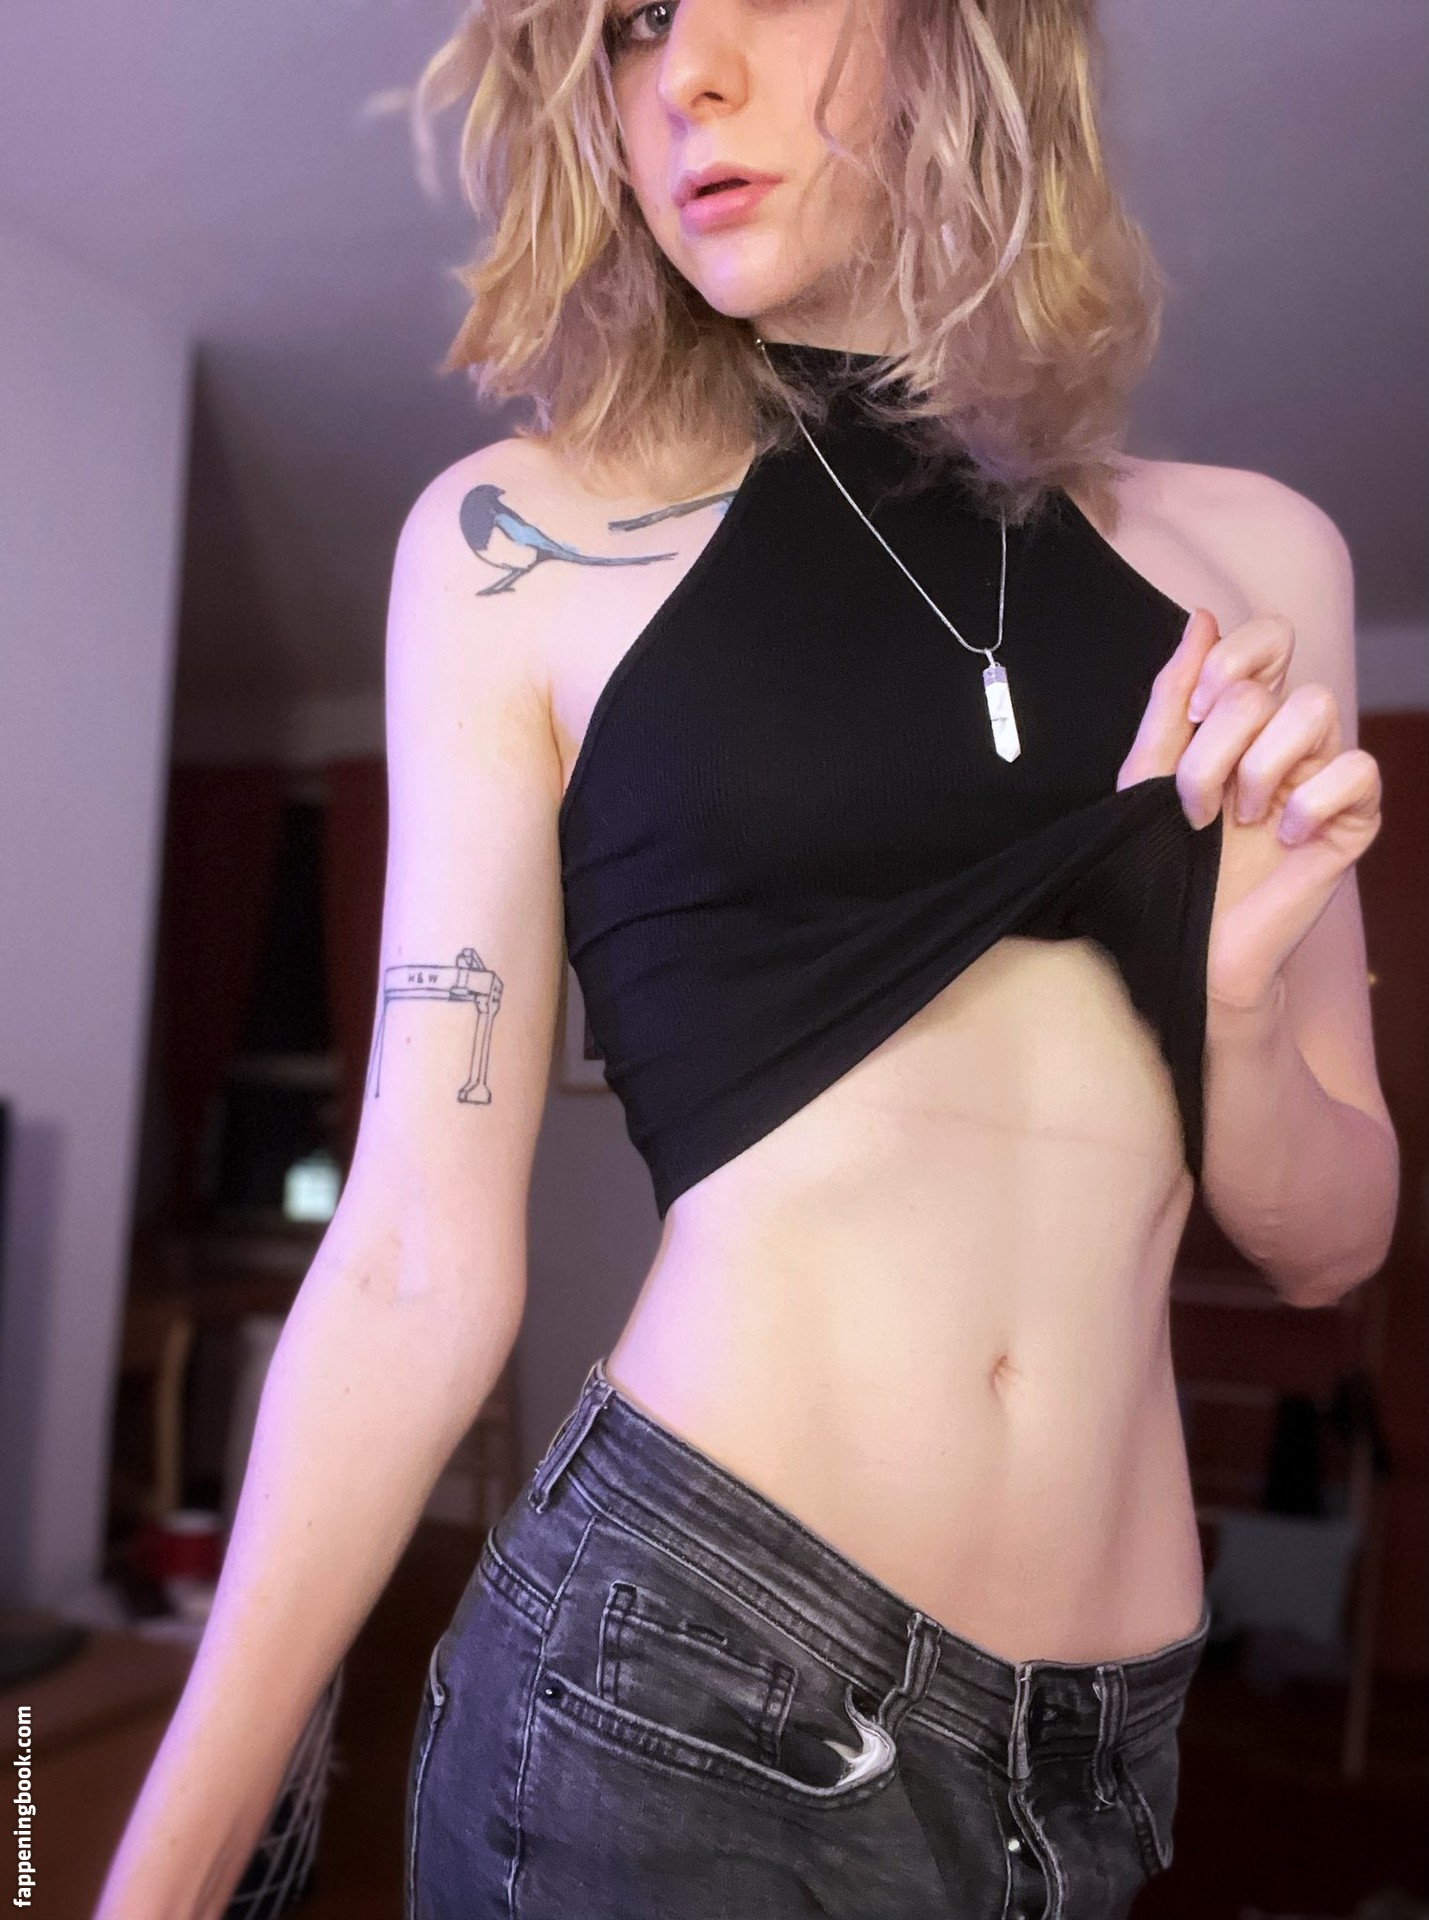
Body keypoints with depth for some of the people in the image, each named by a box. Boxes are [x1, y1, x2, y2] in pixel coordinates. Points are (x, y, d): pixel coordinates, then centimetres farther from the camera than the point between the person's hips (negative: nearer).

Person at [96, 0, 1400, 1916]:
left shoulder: (1253, 555, 4)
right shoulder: (524, 542, -4)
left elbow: (1325, 1237, 8)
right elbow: (422, 1261, -5)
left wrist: (1233, 999, -12)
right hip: (667, 1679, -3)